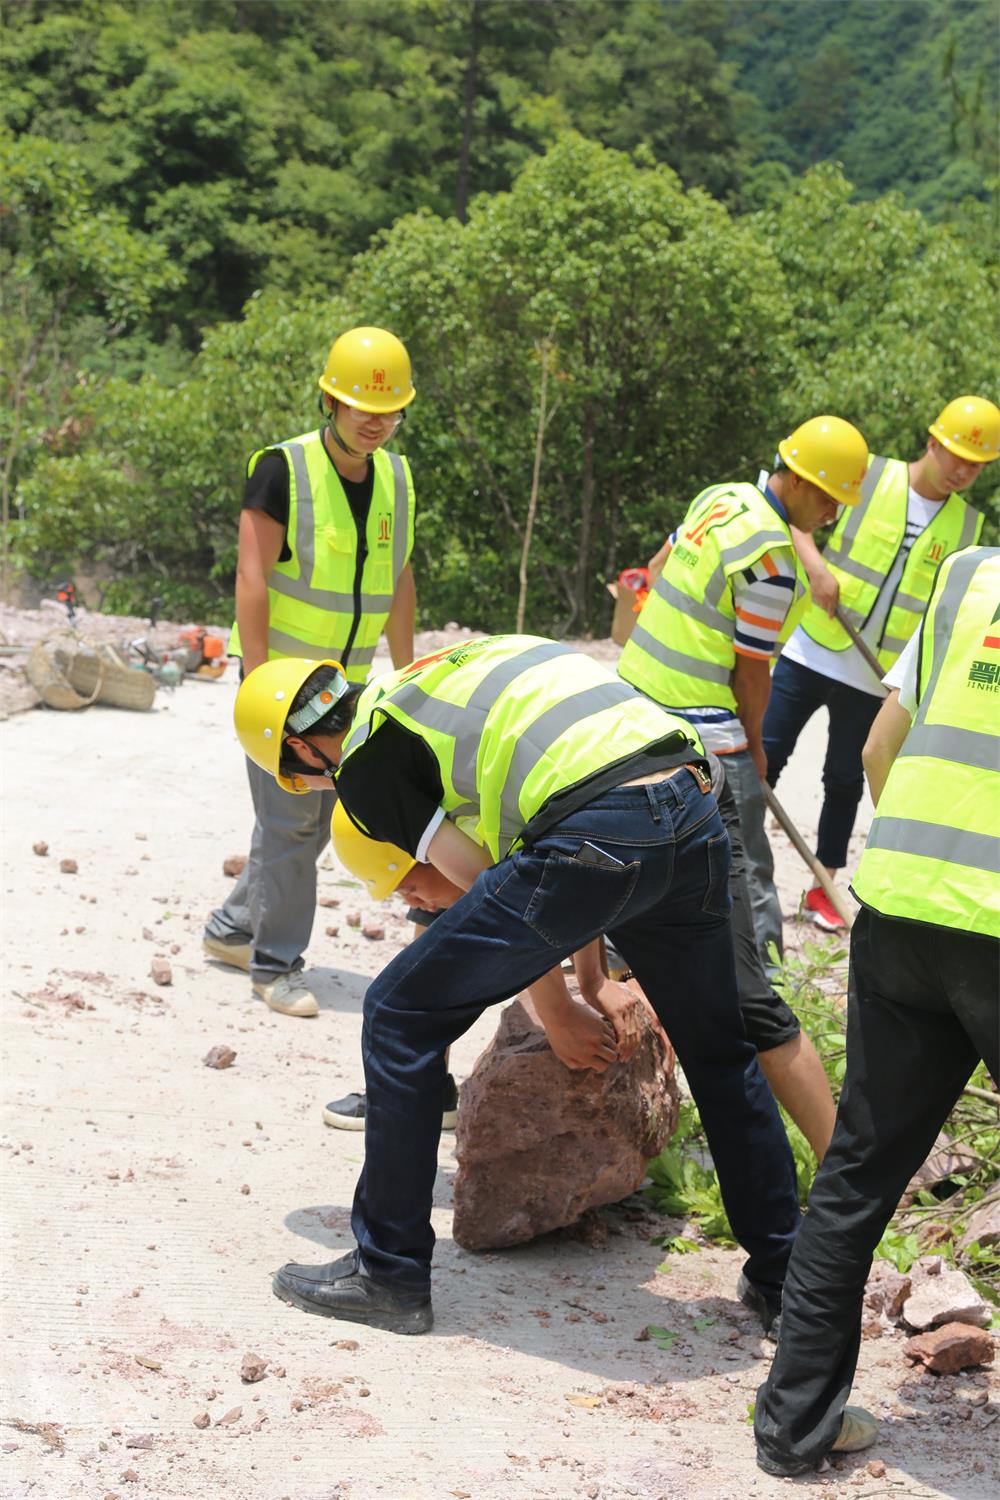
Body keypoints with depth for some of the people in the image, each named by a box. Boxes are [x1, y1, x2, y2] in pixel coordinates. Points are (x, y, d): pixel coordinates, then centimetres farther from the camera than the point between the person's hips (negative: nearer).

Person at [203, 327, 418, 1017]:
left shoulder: (396, 478, 5)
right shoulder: (283, 469, -14)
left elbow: (399, 584, 13)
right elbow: (251, 580, -17)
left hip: (350, 682, 7)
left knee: (315, 819, 13)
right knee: (290, 817, -5)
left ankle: (231, 928, 29)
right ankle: (276, 963, 6)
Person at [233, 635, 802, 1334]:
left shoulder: (365, 765, 9)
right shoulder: (444, 677, 33)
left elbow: (486, 887, 11)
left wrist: (560, 1014, 25)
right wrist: (593, 981, 44)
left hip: (596, 837, -8)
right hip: (694, 809, 8)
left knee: (402, 1019, 10)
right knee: (721, 1052, 27)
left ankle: (389, 1275, 18)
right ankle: (783, 1275, 39)